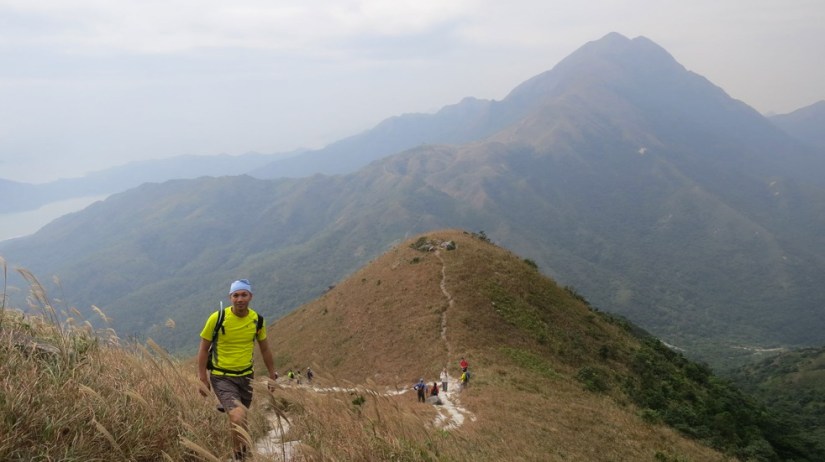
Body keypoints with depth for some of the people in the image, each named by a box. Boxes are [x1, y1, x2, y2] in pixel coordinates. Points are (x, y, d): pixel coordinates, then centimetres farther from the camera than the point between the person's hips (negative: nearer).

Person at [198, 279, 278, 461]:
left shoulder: (257, 319, -4)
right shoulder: (217, 318, -15)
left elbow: (264, 349, 9)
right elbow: (203, 348, -5)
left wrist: (272, 376, 13)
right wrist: (202, 378, -8)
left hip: (246, 376, 4)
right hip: (221, 378, -4)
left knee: (240, 420, 14)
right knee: (238, 417, -23)